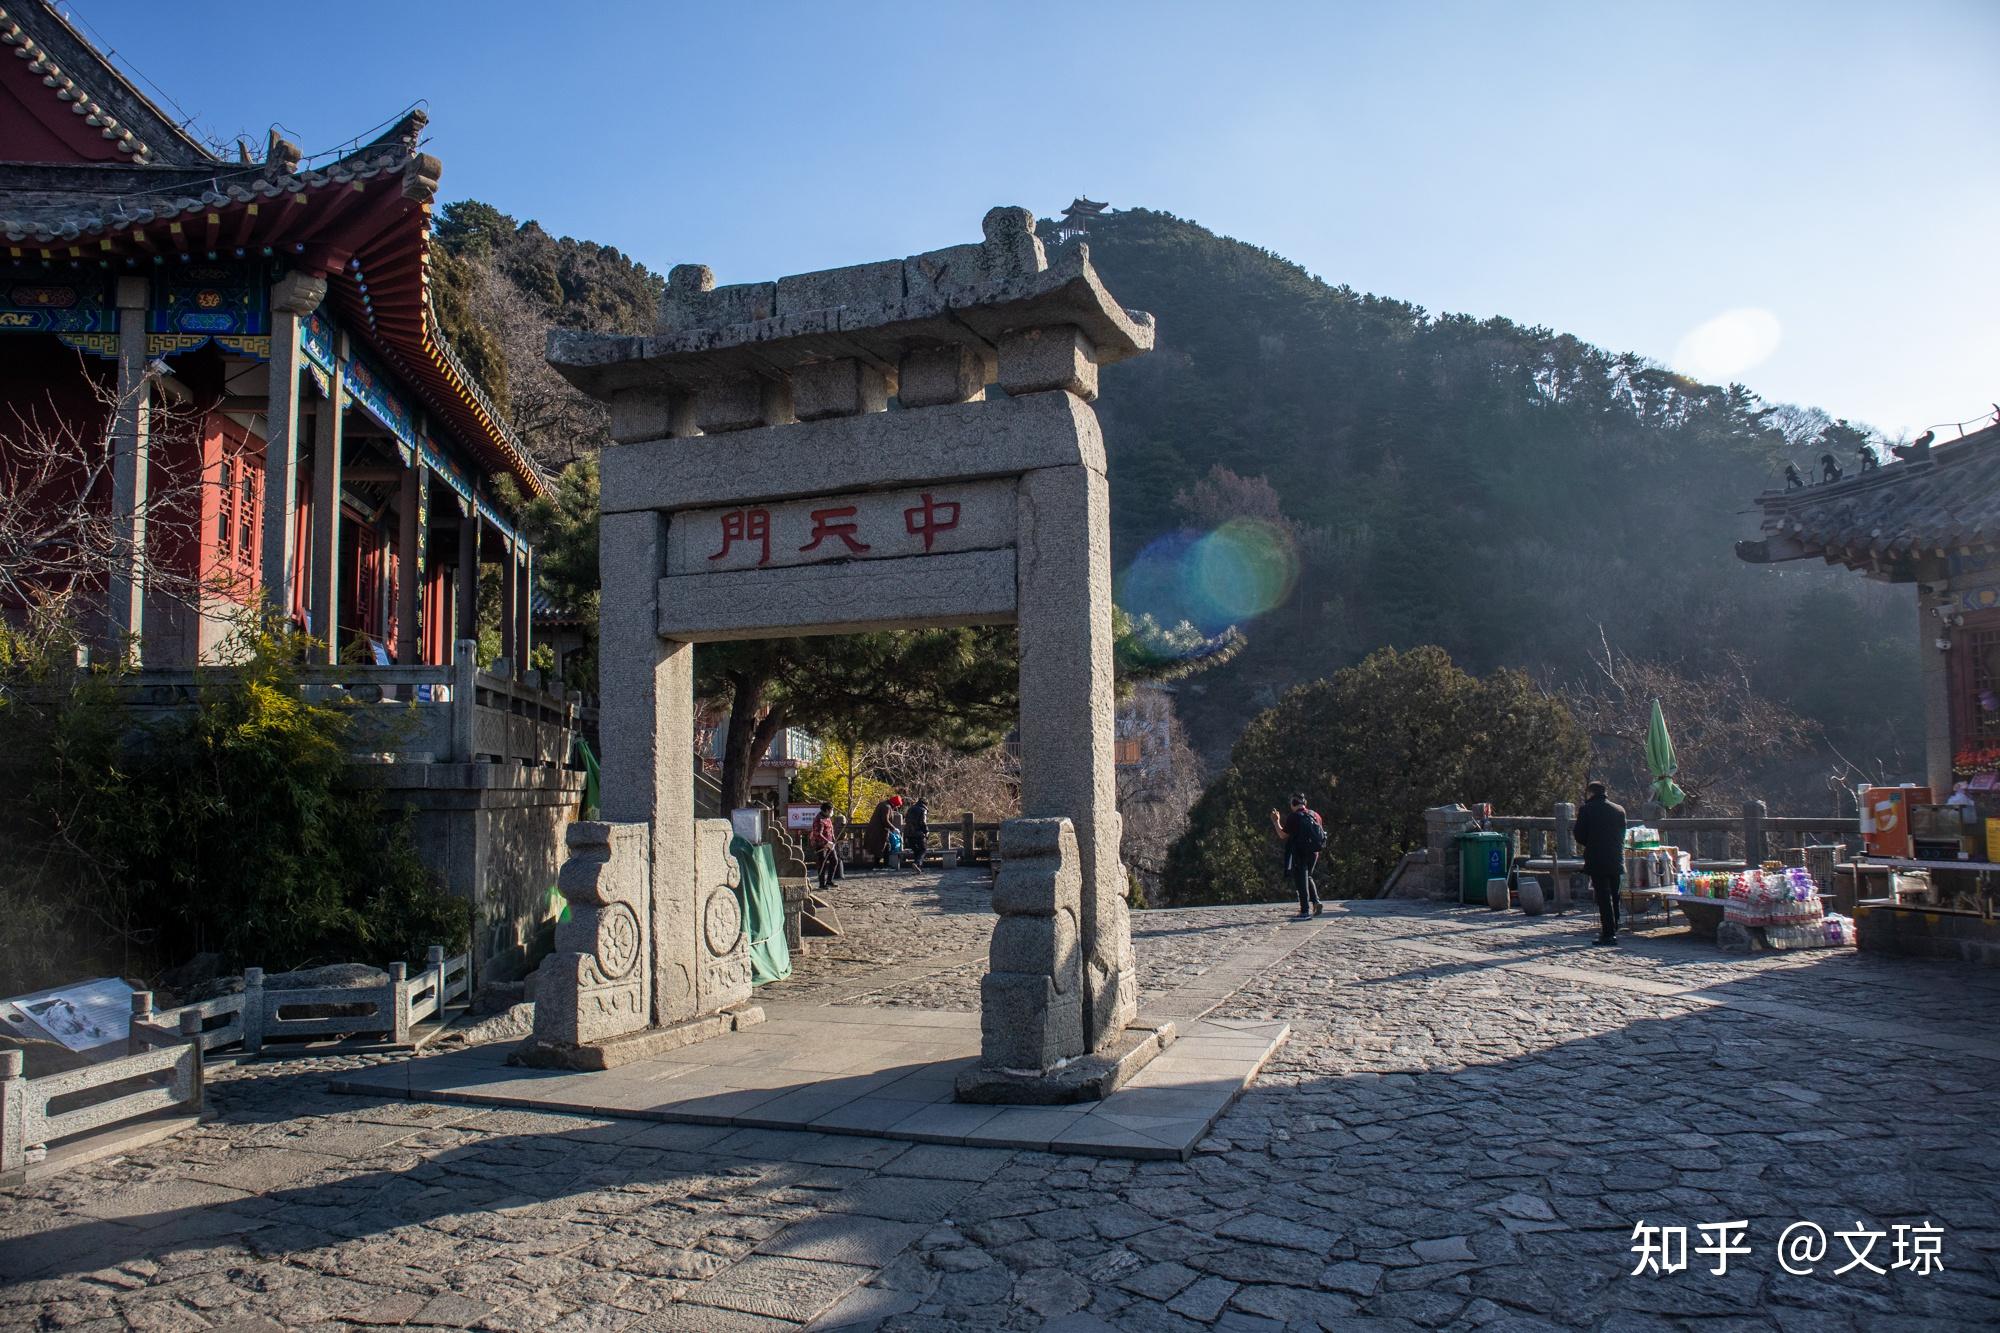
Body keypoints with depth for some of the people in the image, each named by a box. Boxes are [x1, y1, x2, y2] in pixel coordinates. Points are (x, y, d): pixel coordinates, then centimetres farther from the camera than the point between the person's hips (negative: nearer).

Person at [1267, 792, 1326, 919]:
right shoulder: (1315, 815, 7)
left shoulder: (1293, 817, -11)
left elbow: (1283, 835, -10)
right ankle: (1316, 901, 6)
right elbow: (1321, 834, 15)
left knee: (1301, 880, 1)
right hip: (1313, 852, 6)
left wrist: (1276, 822, 1)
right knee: (1307, 877, 23)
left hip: (1299, 853, -6)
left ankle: (1305, 910, -1)